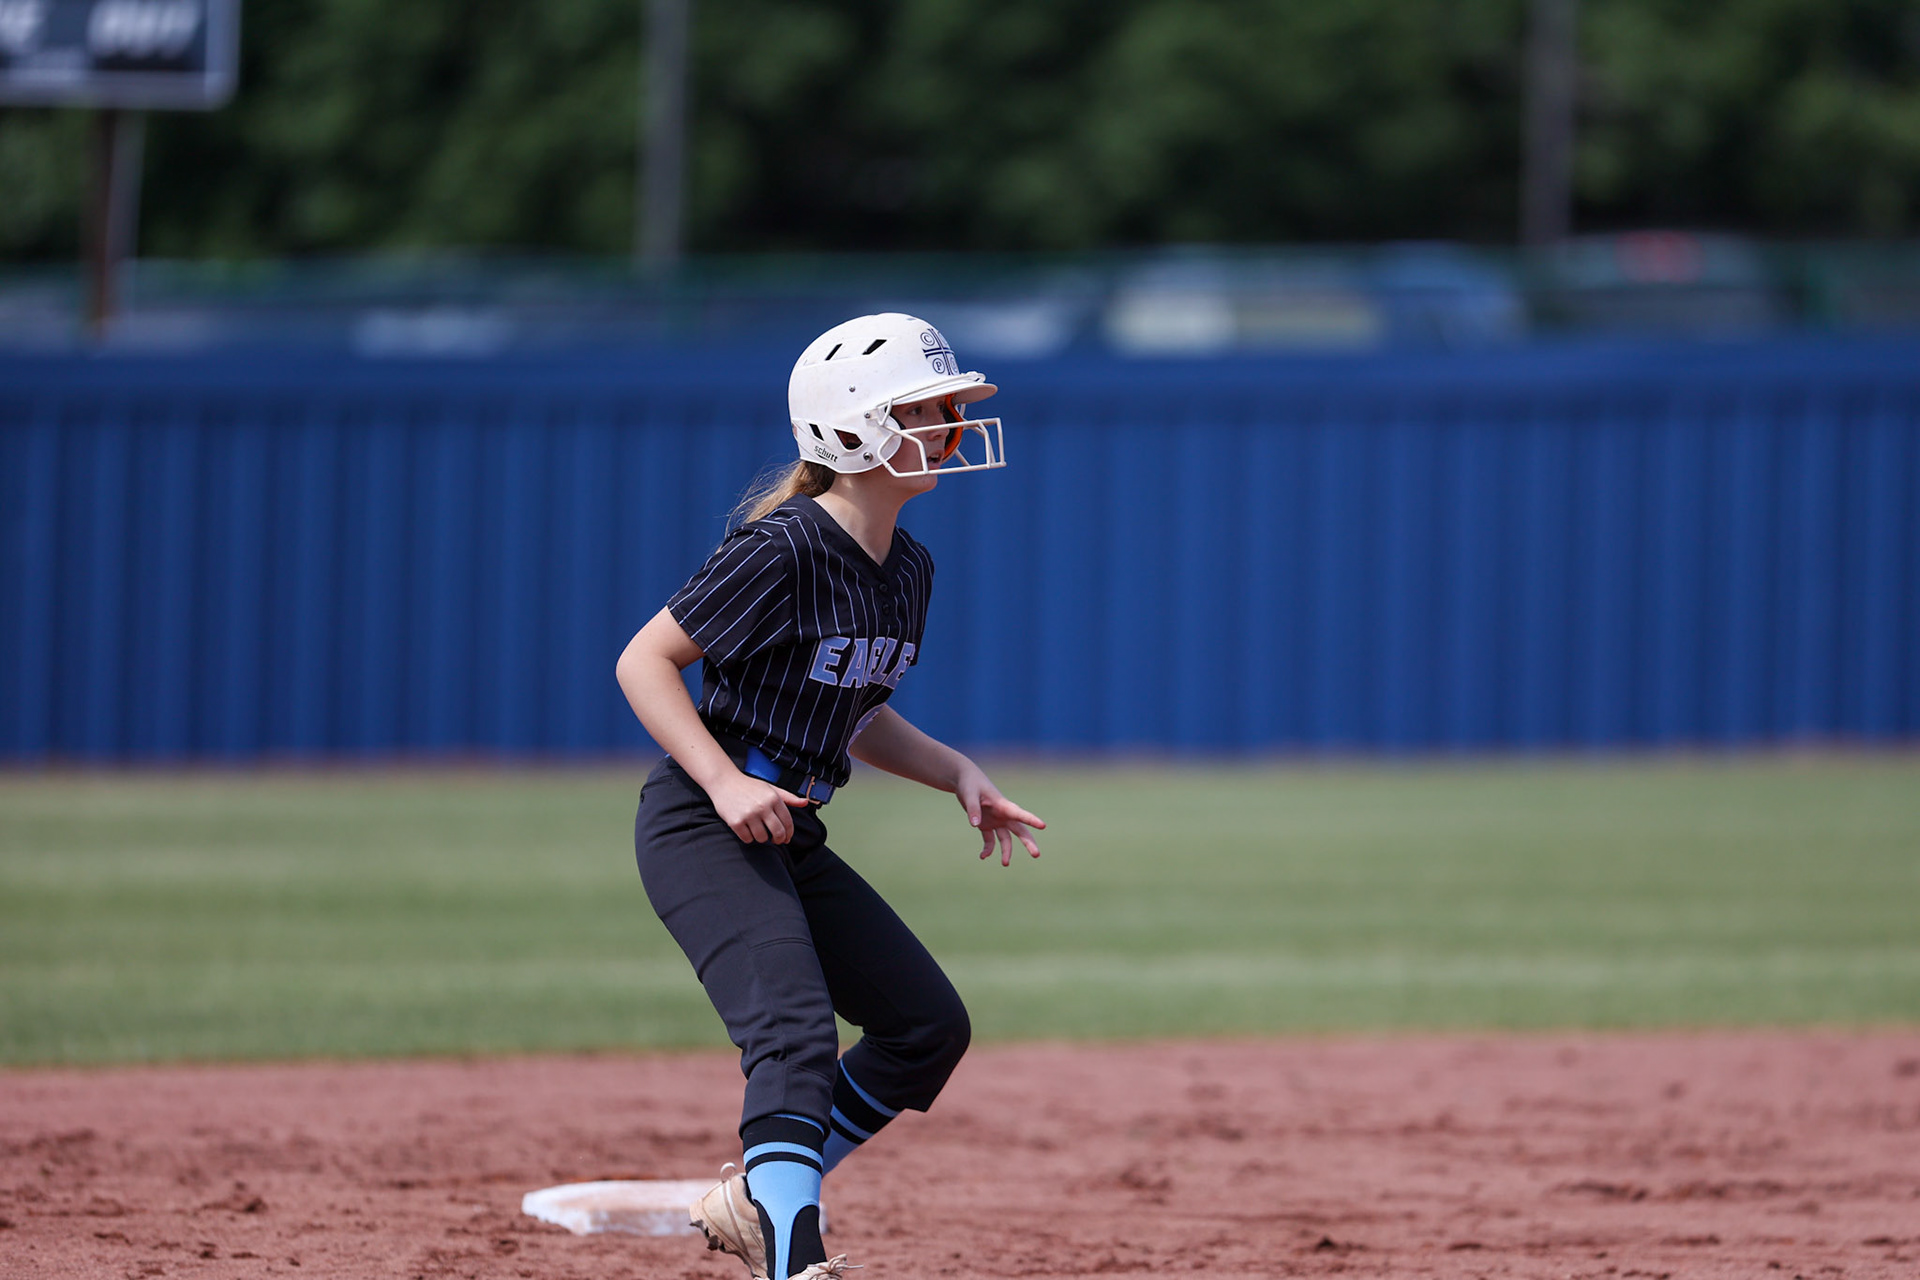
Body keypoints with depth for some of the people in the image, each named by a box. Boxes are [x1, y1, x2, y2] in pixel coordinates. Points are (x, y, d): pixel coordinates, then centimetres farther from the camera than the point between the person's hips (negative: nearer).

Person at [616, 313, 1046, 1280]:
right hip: (700, 828, -9)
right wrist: (727, 784, -27)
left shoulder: (906, 570, 8)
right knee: (796, 1032, -26)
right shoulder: (783, 551, -19)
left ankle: (753, 1200, 20)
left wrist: (957, 773, 6)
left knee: (929, 1024, 9)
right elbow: (643, 662, -17)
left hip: (789, 836, 9)